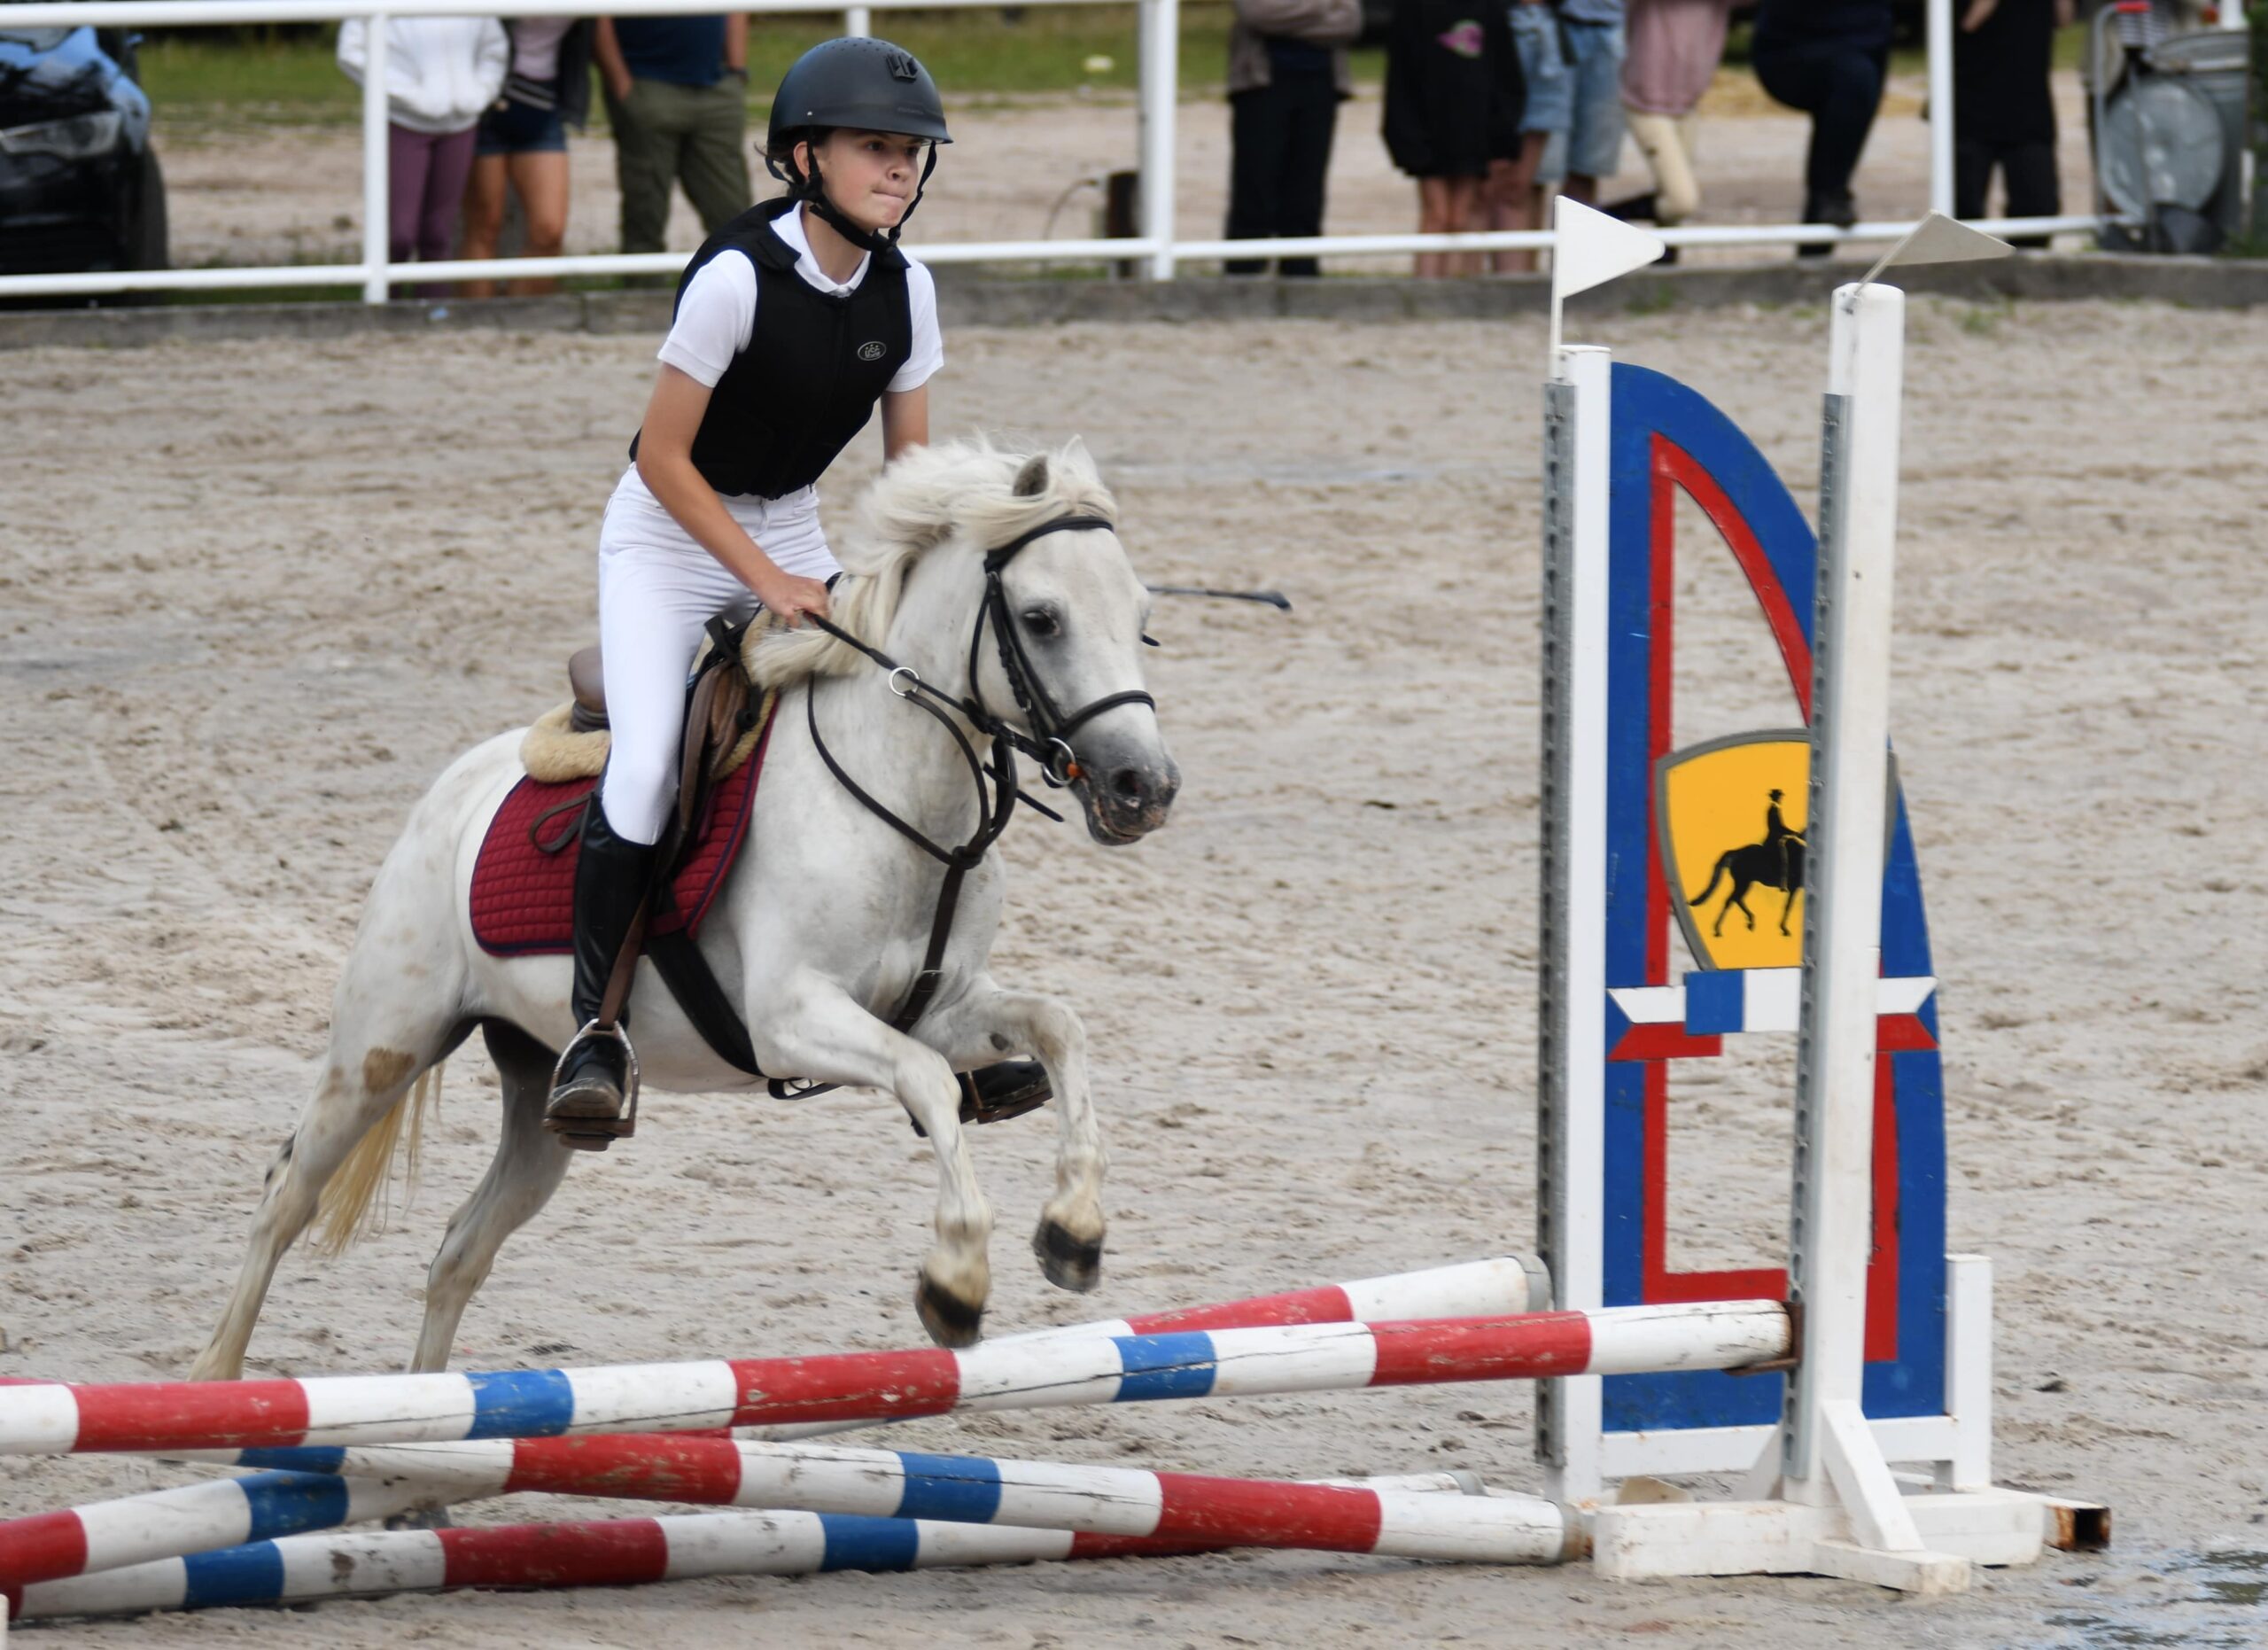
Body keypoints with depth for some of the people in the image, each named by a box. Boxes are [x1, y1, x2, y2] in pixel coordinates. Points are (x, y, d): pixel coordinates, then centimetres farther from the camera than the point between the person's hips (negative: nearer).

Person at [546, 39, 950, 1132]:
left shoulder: (904, 289, -6)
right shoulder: (739, 275, -24)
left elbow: (911, 467, 3)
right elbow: (665, 456, -20)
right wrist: (768, 584, -23)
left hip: (791, 534, 6)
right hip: (669, 537, -6)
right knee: (645, 767, -24)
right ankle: (592, 1031, -13)